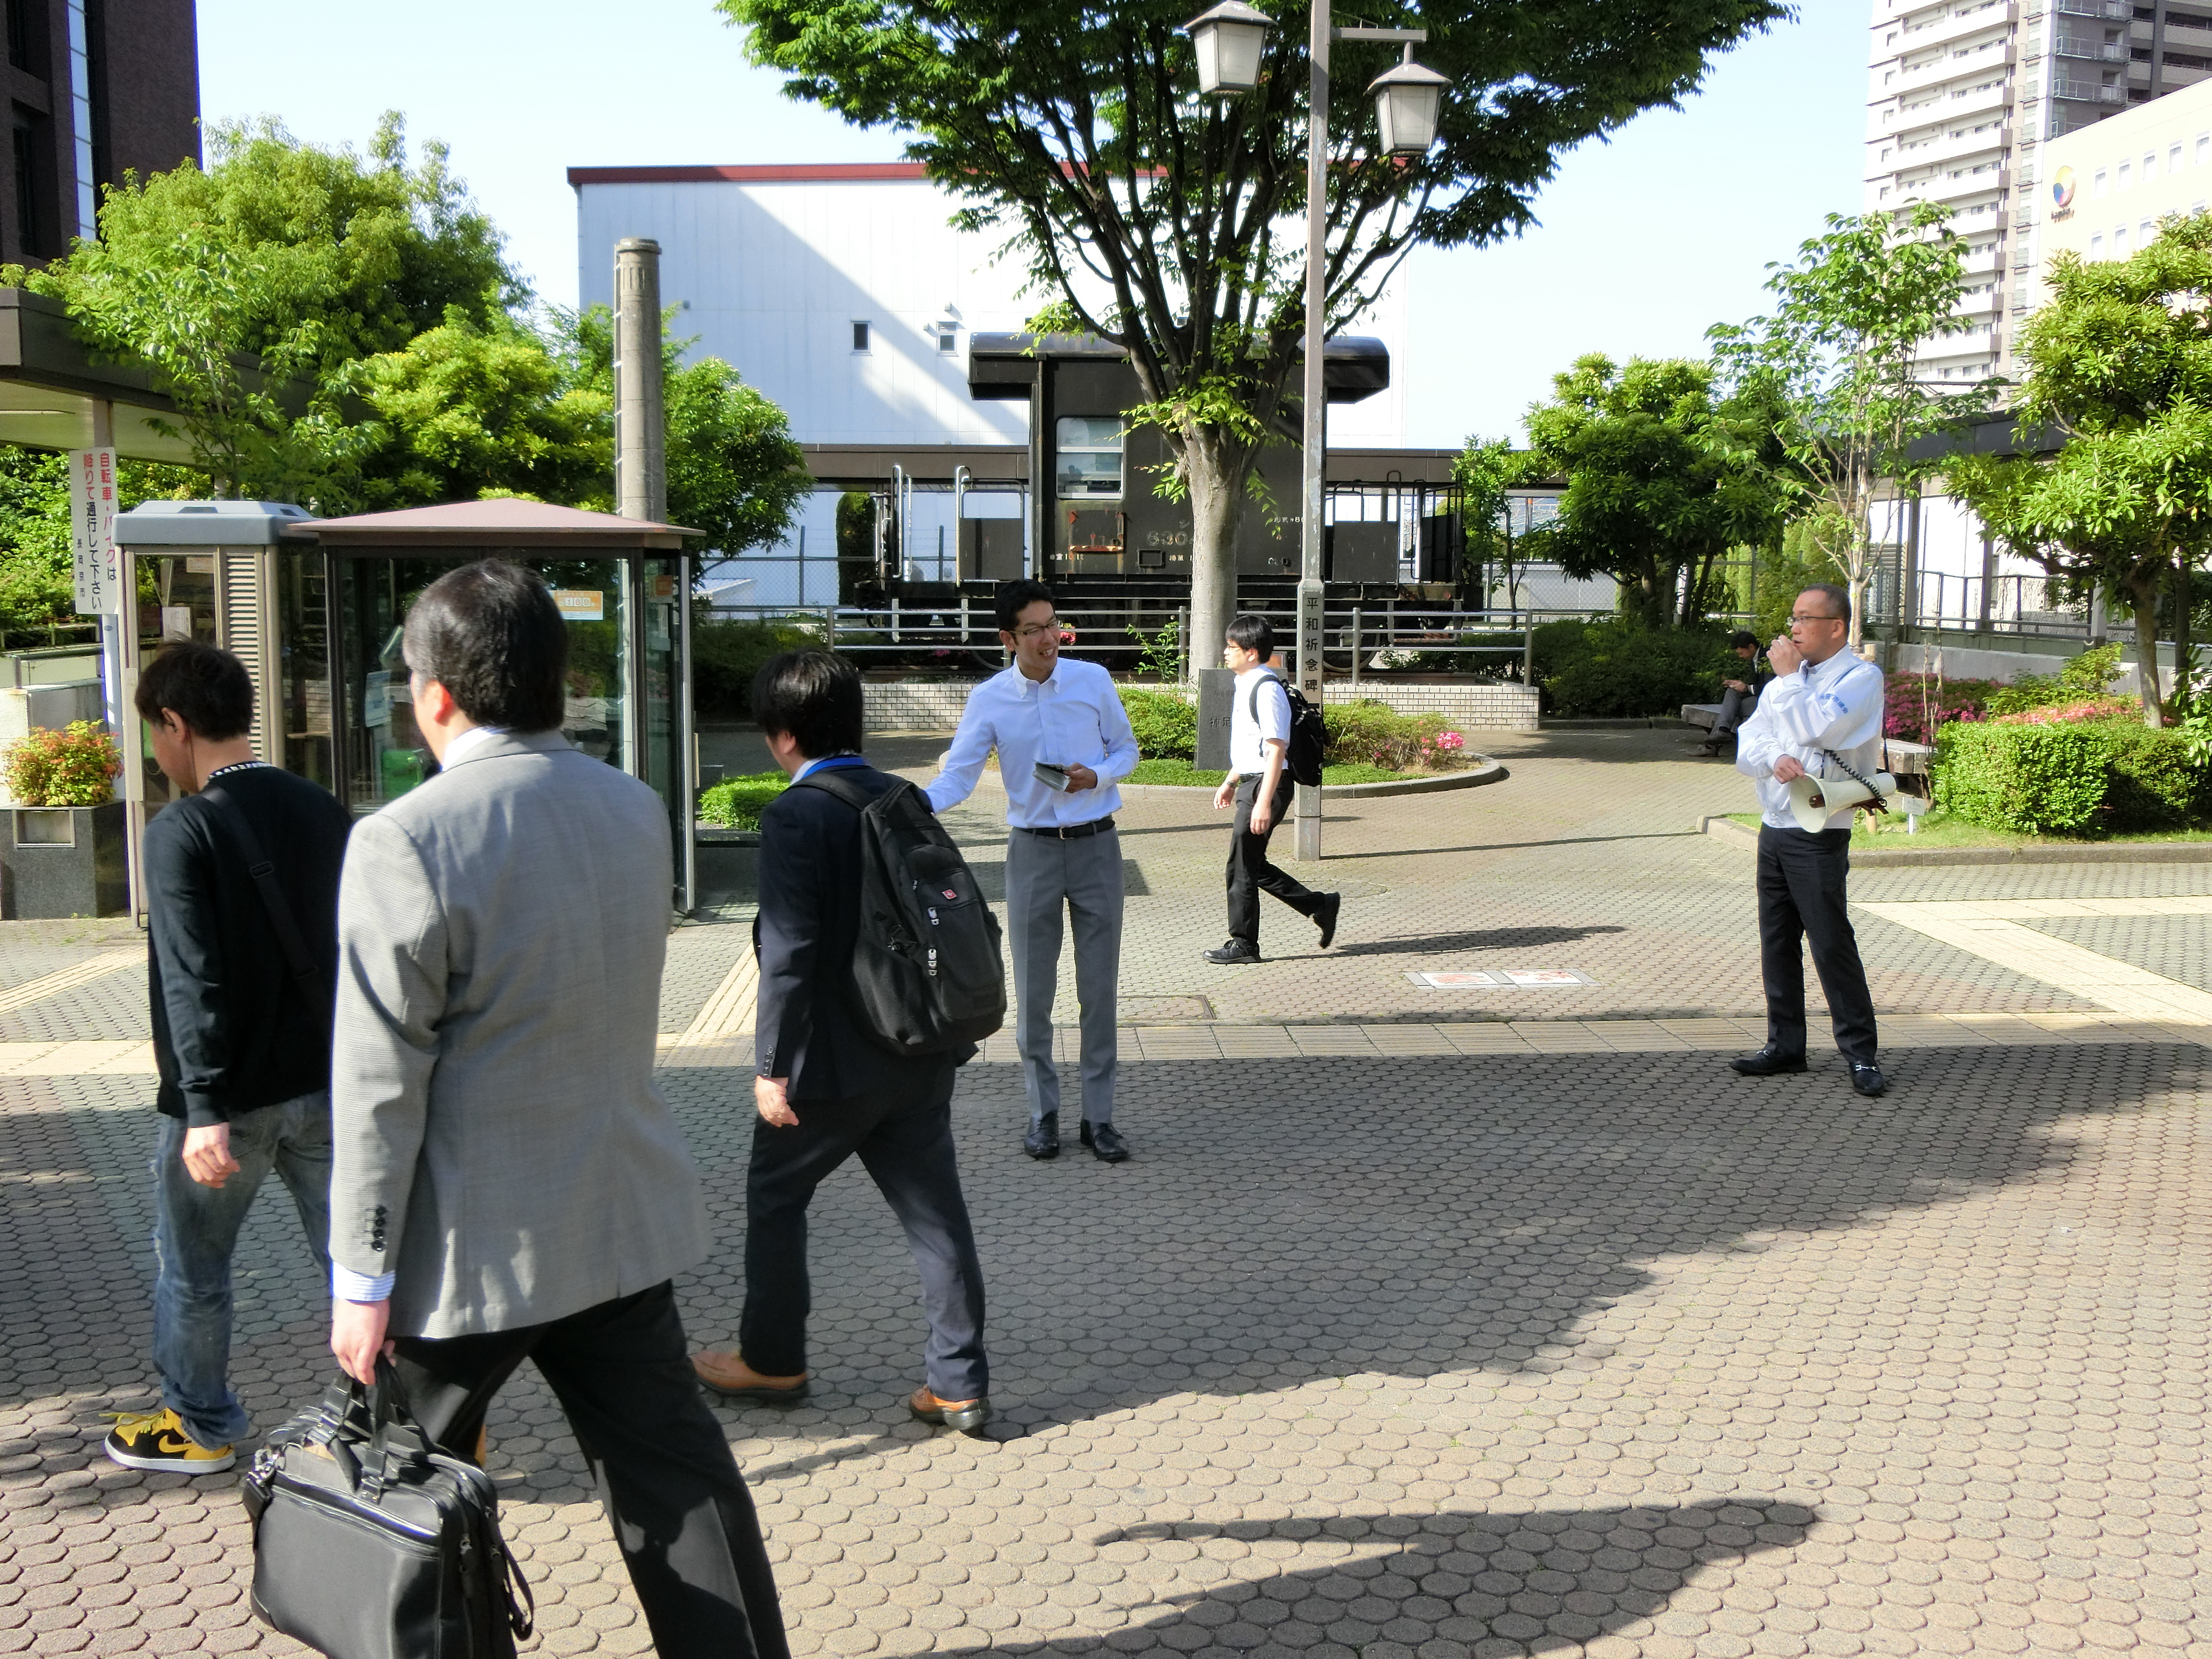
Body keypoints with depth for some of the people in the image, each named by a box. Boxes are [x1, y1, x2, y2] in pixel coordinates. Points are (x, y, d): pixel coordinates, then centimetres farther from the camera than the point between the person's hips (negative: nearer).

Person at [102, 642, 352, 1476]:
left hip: (229, 1096, -5)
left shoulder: (182, 830, -15)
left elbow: (192, 980, -21)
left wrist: (204, 1110, -22)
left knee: (191, 1266, 16)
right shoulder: (325, 813, 3)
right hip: (326, 1086, 5)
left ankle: (200, 1427, 30)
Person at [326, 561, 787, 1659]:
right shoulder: (637, 809, 2)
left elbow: (382, 1086, -17)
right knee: (673, 1472, 13)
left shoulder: (404, 842, -18)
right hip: (623, 1219, 6)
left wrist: (361, 1277, -11)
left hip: (468, 1244, -5)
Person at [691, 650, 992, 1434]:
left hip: (836, 1056, -6)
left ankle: (772, 1360, 29)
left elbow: (789, 951, -21)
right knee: (933, 1208, 9)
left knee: (775, 1195, 15)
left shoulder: (795, 816, -16)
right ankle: (959, 1383, 12)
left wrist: (772, 1065, -14)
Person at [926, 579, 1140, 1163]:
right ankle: (1043, 1113, 20)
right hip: (1033, 850, 0)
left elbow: (1127, 749, 8)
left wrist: (1097, 775, -14)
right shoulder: (988, 699, -5)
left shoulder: (1094, 681, -3)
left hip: (1096, 846, 0)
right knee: (1032, 993, 6)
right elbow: (957, 777, -9)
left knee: (1099, 988, 5)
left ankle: (1099, 1116, 15)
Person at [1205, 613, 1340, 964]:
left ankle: (1243, 944, 8)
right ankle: (1321, 906, 22)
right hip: (1251, 783, 10)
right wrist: (1230, 782, 28)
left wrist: (1264, 803, -25)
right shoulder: (1247, 686, 14)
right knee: (1253, 865, 13)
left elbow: (1276, 750, -22)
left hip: (1266, 785, -10)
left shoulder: (1267, 689, -17)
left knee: (1242, 865, -3)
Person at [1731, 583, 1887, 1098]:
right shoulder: (1786, 681, 18)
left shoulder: (1861, 677, -4)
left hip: (1819, 834, -7)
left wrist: (1788, 678, -7)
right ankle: (1785, 1045, 19)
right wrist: (1775, 759, -13)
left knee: (1832, 943, -8)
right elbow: (1747, 747, 8)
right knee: (1777, 941, 10)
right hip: (1774, 827, 7)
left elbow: (1814, 729, -20)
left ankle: (1861, 1055, 0)